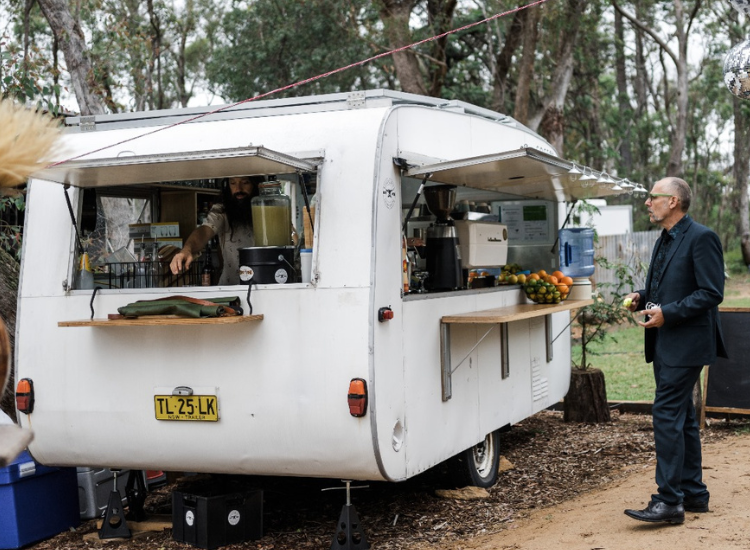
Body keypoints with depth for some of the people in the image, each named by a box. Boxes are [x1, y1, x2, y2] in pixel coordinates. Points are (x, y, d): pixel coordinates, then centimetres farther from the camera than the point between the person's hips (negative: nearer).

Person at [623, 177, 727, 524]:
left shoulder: (701, 238, -13)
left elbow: (711, 293, -18)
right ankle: (693, 493, 22)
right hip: (665, 344, 10)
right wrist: (641, 298, 7)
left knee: (667, 415, -12)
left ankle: (668, 501, -10)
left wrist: (667, 312, -22)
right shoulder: (664, 241, 16)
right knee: (682, 418, 14)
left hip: (685, 344, -10)